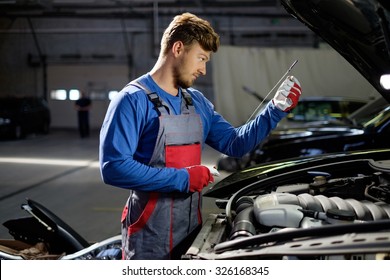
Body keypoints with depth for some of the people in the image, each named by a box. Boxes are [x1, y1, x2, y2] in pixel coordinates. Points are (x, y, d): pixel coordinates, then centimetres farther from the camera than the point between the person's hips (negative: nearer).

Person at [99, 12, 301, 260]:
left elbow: (234, 143, 15)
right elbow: (113, 167, -22)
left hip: (192, 230, 7)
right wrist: (181, 178, -21)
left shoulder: (198, 102, 12)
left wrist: (276, 110, 4)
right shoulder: (133, 100, -13)